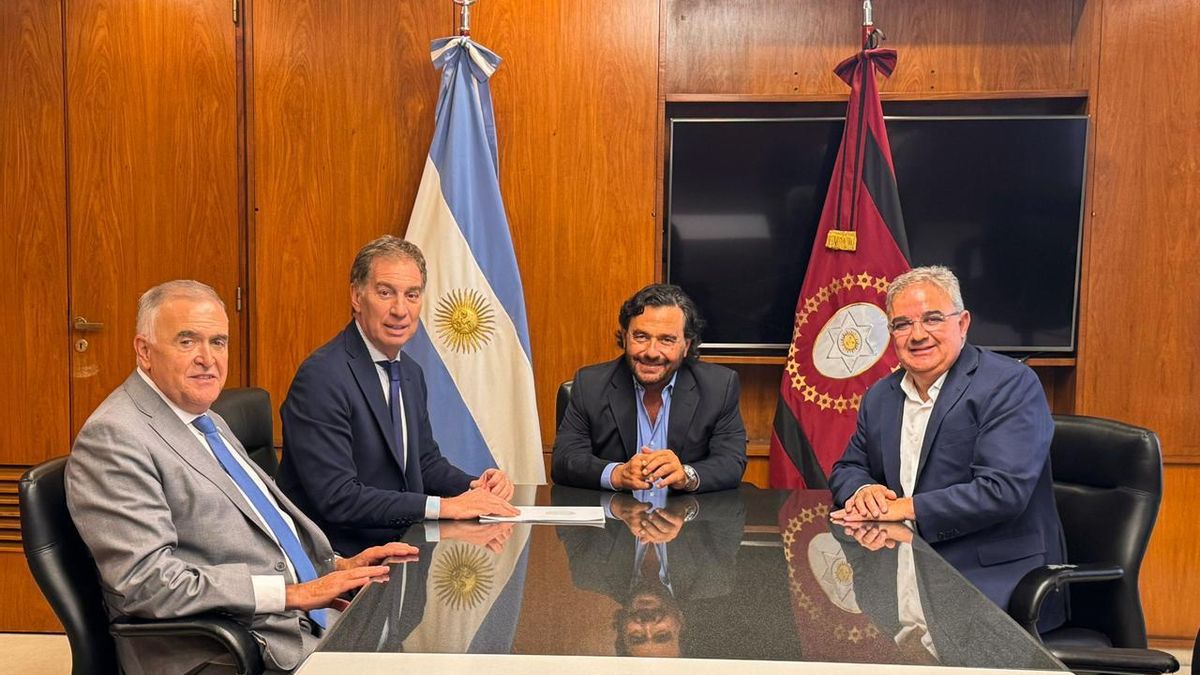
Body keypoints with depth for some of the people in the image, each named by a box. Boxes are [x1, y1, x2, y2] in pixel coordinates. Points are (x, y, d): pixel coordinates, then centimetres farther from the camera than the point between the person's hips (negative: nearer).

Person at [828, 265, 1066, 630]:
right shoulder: (880, 397, 12)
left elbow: (1003, 490, -19)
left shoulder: (1011, 384, -9)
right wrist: (863, 489, -6)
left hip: (995, 578, -6)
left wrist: (906, 508, -19)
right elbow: (847, 469, 19)